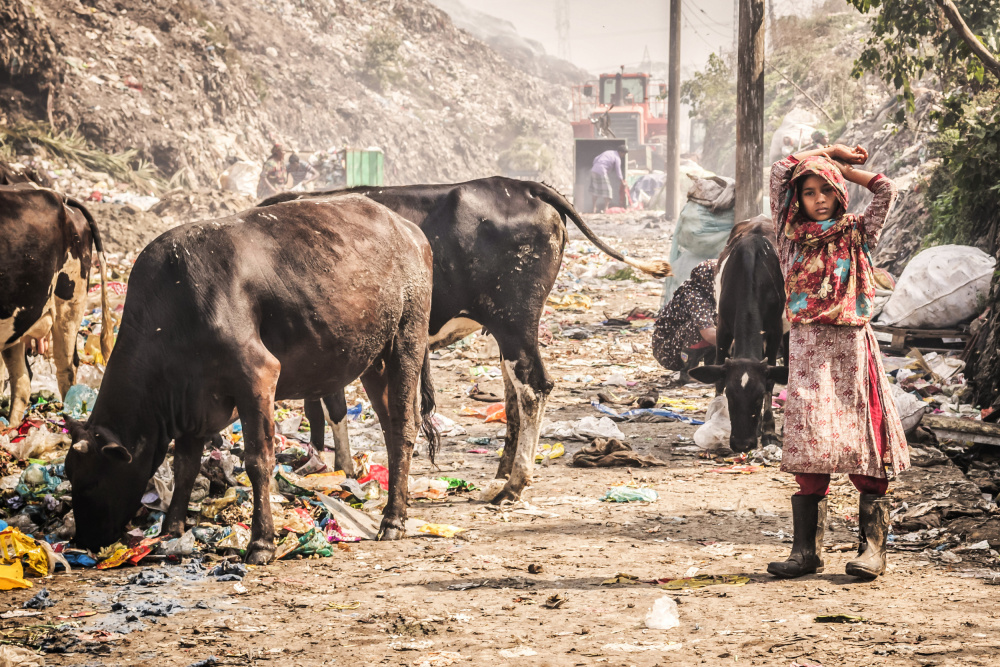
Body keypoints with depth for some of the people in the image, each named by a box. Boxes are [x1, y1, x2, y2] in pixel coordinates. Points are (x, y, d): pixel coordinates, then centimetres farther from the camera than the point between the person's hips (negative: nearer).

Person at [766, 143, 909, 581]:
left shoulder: (857, 234, 10)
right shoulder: (793, 235, 12)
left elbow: (886, 191, 1)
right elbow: (780, 172, 9)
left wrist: (841, 166, 12)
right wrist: (830, 152, 15)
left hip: (851, 347, -1)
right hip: (807, 347, 1)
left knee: (863, 445, -6)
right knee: (809, 450, -3)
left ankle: (873, 548, -4)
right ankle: (807, 550, -2)